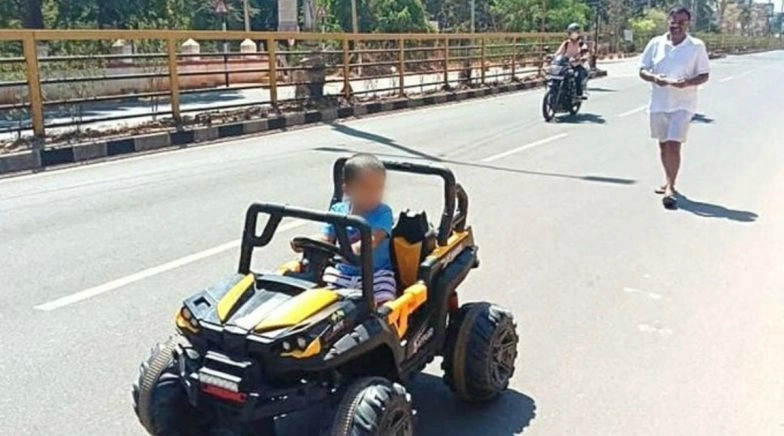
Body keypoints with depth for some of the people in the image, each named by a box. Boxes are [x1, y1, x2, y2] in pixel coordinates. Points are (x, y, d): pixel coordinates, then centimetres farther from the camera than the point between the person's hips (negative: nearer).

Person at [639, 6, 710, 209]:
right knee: (663, 145, 16)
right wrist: (654, 78, -16)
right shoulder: (656, 43, 2)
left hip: (683, 104, -4)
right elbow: (642, 70, 6)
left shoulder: (697, 46, -3)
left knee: (673, 145, -14)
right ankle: (668, 181, 34)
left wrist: (687, 83, -21)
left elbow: (704, 76, -1)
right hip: (659, 102, 4)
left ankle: (670, 188, -10)